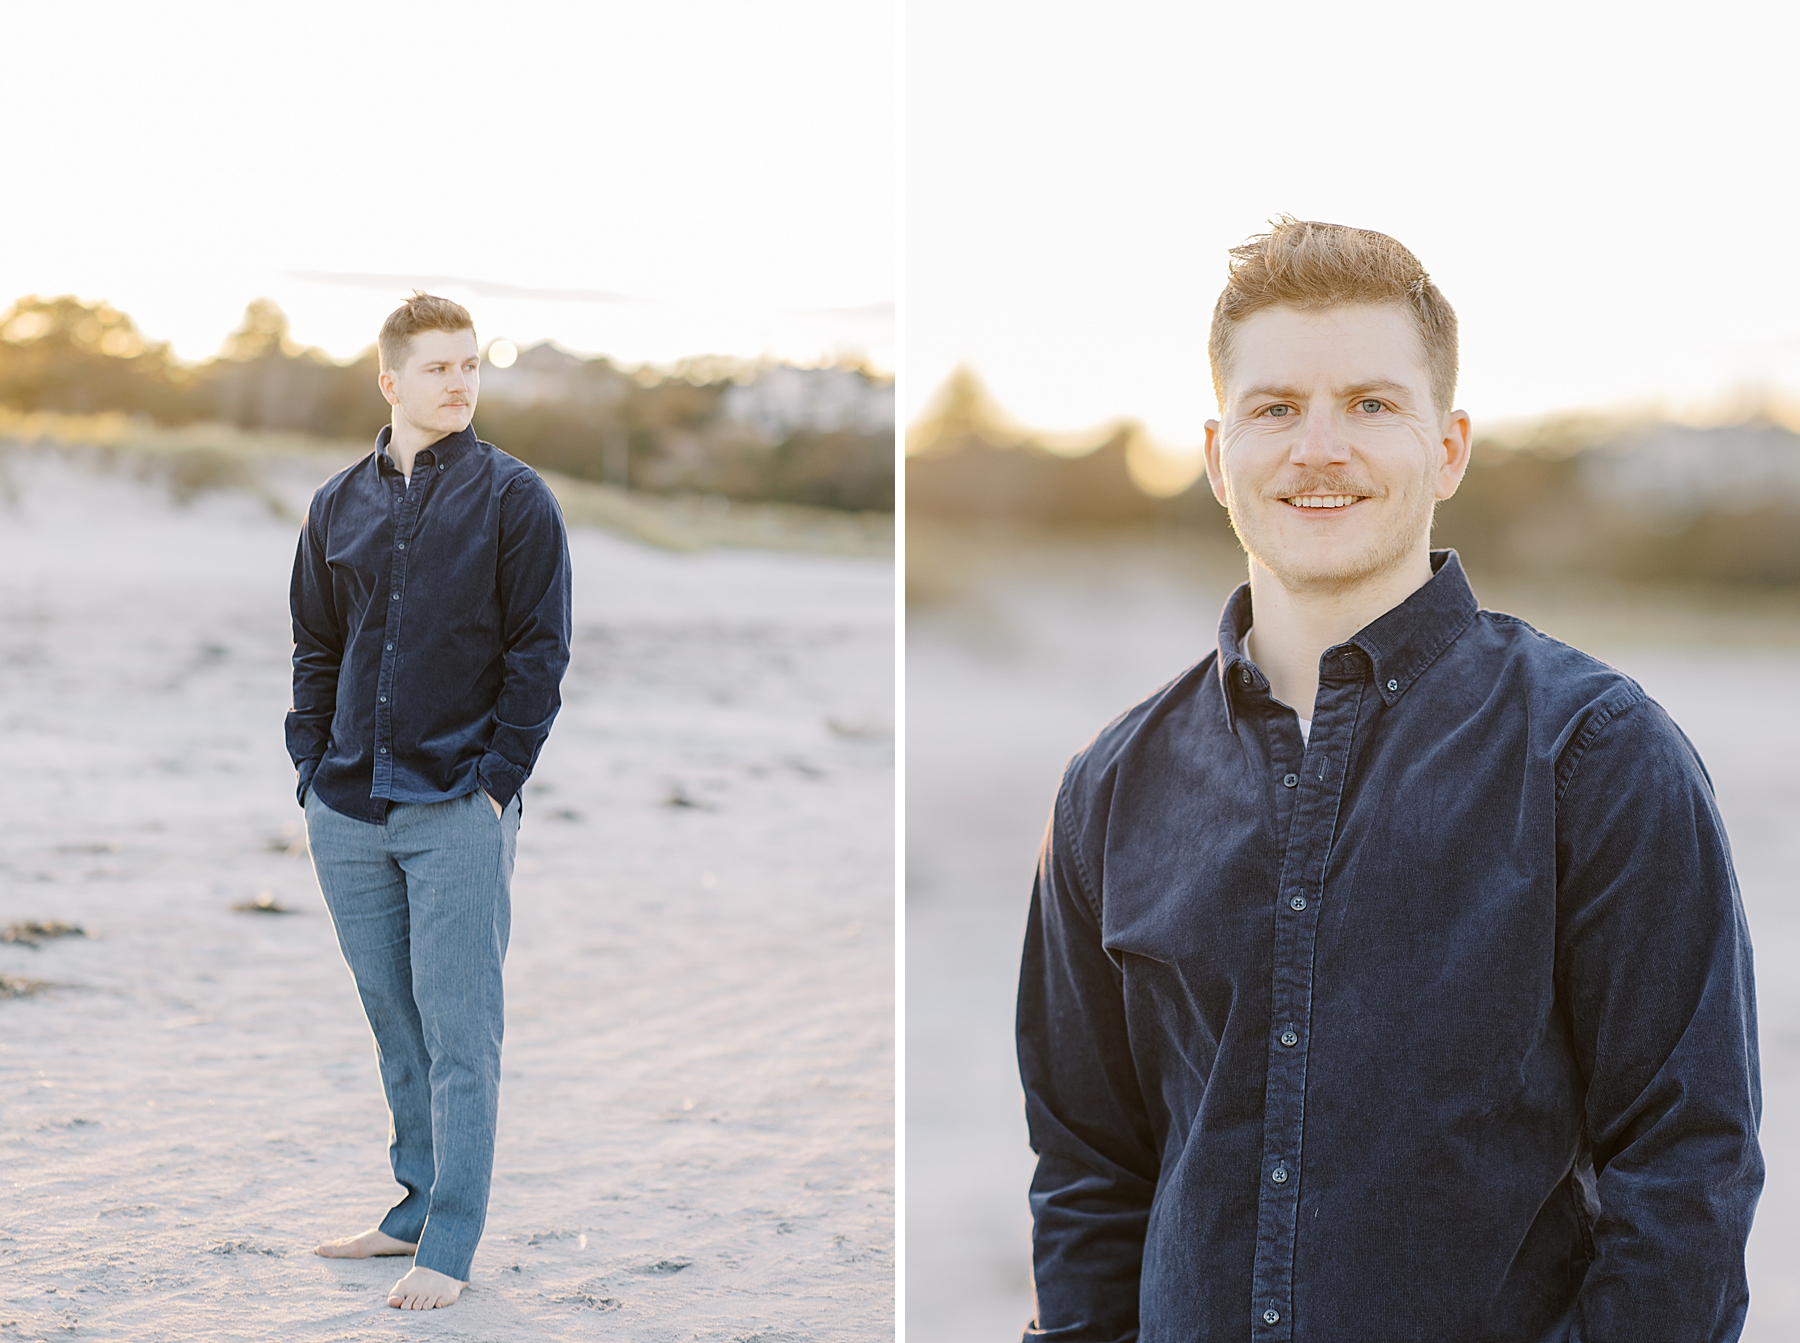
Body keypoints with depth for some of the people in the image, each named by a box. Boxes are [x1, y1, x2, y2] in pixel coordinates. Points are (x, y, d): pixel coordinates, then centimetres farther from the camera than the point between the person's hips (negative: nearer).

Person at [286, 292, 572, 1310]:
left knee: (460, 1034, -4)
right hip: (348, 809, 5)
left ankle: (450, 1248, 1)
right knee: (395, 1025, 13)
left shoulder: (512, 498, -2)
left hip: (459, 809, -4)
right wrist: (315, 766, 8)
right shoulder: (340, 505, 11)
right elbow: (316, 647, 17)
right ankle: (419, 1205, 25)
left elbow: (540, 651, -3)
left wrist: (497, 777, -9)